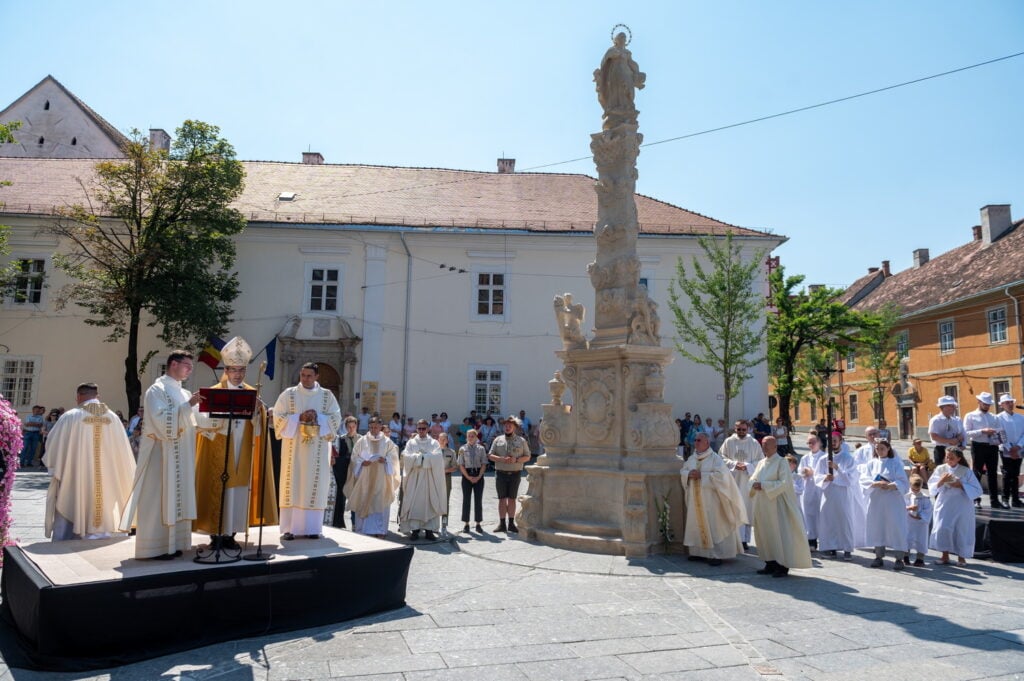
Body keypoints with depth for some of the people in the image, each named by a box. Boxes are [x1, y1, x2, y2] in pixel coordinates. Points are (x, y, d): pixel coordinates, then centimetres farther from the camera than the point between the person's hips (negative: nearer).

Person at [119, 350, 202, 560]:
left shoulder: (183, 393, 15)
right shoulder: (157, 390, -8)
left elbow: (192, 422, 16)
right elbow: (163, 420, -20)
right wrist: (188, 405, -24)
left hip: (181, 456, 8)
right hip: (161, 454, -8)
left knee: (176, 498, 9)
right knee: (158, 498, -4)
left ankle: (172, 543, 16)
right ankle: (154, 547, 1)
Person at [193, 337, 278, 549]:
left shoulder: (252, 393, 10)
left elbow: (260, 424, 4)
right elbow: (204, 421, -12)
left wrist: (259, 413, -16)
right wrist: (225, 415, -26)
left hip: (243, 453, 3)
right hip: (219, 452, -3)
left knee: (239, 491, 4)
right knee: (219, 490, -3)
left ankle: (229, 533, 13)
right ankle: (216, 533, 7)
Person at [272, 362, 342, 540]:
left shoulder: (327, 395, 7)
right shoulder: (288, 394, 5)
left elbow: (336, 418, 2)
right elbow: (278, 417, -1)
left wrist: (317, 418, -13)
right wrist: (299, 418, -14)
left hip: (317, 450, 1)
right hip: (293, 448, -1)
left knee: (315, 485, 1)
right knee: (292, 485, -2)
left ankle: (312, 528, 6)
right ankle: (289, 528, 1)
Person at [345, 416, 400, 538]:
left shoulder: (387, 442, 7)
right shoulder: (362, 441, 7)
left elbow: (393, 456, 6)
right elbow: (355, 456, 7)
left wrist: (385, 460, -14)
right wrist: (362, 462, -12)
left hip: (380, 477, 0)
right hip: (365, 476, 1)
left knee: (380, 504, -3)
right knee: (363, 503, 1)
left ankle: (379, 530, 1)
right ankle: (363, 529, 8)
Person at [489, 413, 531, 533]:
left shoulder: (521, 440, 6)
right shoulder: (498, 439, 6)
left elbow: (527, 457, 5)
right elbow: (490, 455, 2)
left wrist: (516, 460, -14)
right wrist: (502, 459, -15)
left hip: (515, 473, 0)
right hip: (501, 473, 0)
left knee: (512, 499, 4)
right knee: (502, 499, 1)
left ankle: (511, 524, 9)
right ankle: (502, 524, 4)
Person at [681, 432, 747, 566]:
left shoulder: (715, 458, -10)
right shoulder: (692, 458, 11)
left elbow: (721, 475, -20)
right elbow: (682, 470, 14)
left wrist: (701, 475, -21)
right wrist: (689, 474, -9)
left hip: (710, 499, -6)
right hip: (695, 499, 6)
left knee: (713, 525, -4)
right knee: (696, 524, 9)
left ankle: (717, 554, 0)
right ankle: (698, 551, 18)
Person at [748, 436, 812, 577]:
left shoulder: (781, 462, -8)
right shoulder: (761, 463, 13)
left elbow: (784, 483, -17)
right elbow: (753, 479, 14)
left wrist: (763, 485, -19)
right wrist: (754, 484, -9)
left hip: (776, 504, -7)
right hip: (762, 505, 7)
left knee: (779, 533, -3)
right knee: (765, 533, 9)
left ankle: (783, 566, 5)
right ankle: (770, 564, 18)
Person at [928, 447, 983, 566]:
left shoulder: (966, 471, -3)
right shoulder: (940, 469, 1)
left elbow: (977, 490, -6)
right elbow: (932, 487, -2)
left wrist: (961, 485, -17)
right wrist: (942, 480, -18)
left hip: (962, 506, -1)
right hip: (944, 505, 1)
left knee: (962, 531, 4)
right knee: (942, 529, -6)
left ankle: (961, 557, 22)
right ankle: (945, 556, 7)